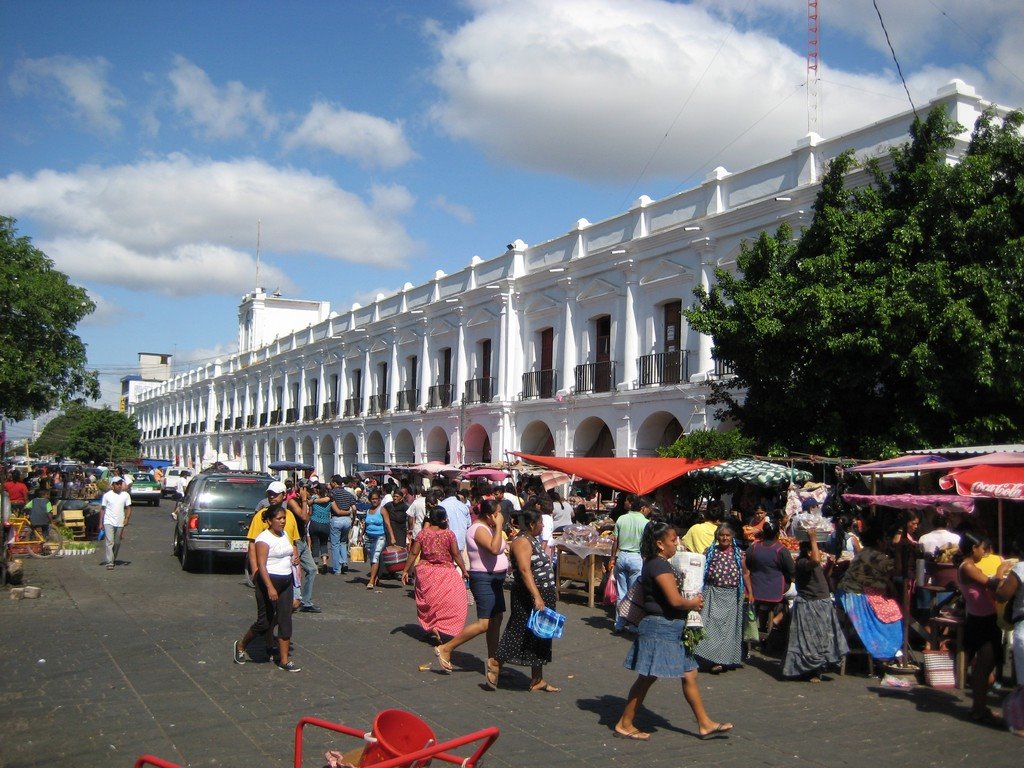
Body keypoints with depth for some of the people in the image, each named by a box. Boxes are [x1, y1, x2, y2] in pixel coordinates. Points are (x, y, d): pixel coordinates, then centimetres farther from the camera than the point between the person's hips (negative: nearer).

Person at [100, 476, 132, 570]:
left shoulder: (125, 495, 4)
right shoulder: (107, 495, 0)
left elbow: (128, 508, 5)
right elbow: (102, 509, 4)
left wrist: (127, 518, -11)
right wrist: (101, 523, 1)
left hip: (120, 523, 2)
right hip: (109, 522, -2)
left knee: (117, 543, 12)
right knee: (110, 542, -11)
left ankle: (113, 559, 29)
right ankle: (109, 563, -14)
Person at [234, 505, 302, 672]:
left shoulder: (285, 535, 10)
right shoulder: (264, 538, -14)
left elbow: (293, 548, 29)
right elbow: (261, 565, -21)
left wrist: (295, 557, 5)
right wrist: (270, 587, -30)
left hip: (286, 582, 7)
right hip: (269, 581, -7)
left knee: (285, 620, 4)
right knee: (265, 621, 0)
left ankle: (284, 660, 8)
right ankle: (241, 645, 27)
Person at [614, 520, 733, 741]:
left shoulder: (654, 564, 13)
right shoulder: (660, 566, -19)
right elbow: (675, 600, -24)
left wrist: (692, 601, 7)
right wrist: (693, 603, -5)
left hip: (669, 629, 10)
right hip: (660, 629, -10)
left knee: (689, 675, 13)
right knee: (647, 678, -1)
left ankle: (705, 724, 21)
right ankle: (625, 724, 10)